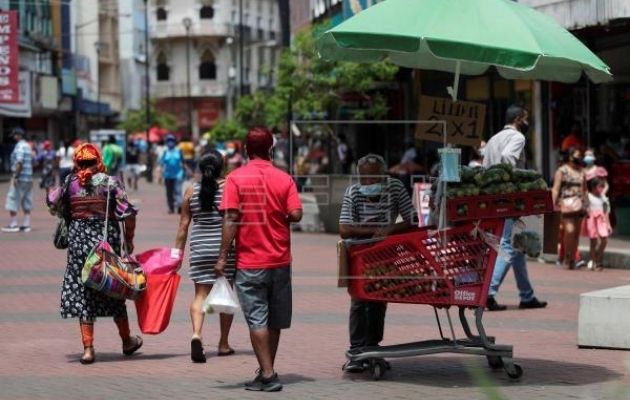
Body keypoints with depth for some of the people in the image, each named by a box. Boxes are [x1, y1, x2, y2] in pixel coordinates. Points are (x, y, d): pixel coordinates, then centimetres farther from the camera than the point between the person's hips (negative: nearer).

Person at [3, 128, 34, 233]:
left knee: (13, 201, -3)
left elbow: (19, 163, -22)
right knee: (26, 203, 9)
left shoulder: (19, 147, -12)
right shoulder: (28, 146, 16)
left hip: (20, 178, -9)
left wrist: (15, 176, -21)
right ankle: (26, 224, 8)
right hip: (28, 178, 9)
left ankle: (13, 224, -3)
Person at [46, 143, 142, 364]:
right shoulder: (110, 182, -5)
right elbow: (128, 212, -10)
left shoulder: (69, 182, 1)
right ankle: (127, 341, 28)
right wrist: (129, 240, 0)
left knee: (82, 293, 4)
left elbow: (53, 205, 10)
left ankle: (88, 347, -4)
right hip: (107, 238, -1)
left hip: (78, 239, 1)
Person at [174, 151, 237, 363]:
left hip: (200, 249, 1)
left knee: (200, 294, 1)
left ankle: (196, 334, -24)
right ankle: (224, 343, 19)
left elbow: (183, 226, 5)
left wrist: (178, 251, 12)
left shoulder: (191, 192, 2)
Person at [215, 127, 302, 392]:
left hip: (250, 262, -3)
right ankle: (267, 372, 24)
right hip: (279, 260, 3)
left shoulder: (236, 178, -6)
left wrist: (222, 257, -8)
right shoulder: (284, 179, -1)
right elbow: (296, 214, -9)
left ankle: (268, 375, -7)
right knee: (274, 320, 14)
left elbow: (231, 219, -11)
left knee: (257, 320, -1)